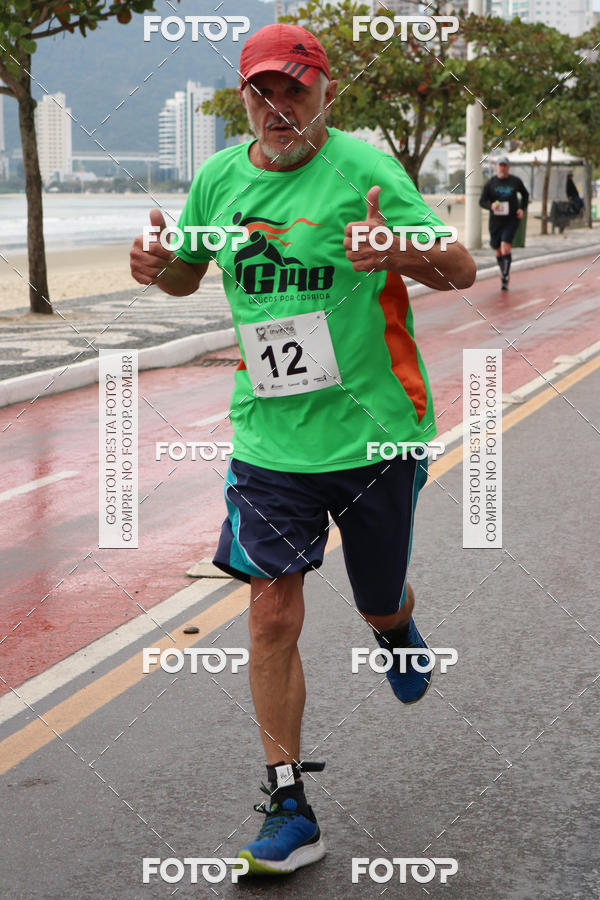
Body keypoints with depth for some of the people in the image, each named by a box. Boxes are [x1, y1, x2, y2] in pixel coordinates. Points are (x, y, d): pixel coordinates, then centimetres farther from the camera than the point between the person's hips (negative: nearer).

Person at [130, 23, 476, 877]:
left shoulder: (362, 167, -12)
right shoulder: (218, 178, 2)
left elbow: (462, 269, -15)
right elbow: (188, 274, 19)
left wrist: (398, 251, -37)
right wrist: (159, 265, -5)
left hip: (373, 431, -3)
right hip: (269, 437, 3)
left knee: (379, 607, 14)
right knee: (273, 613, -4)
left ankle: (397, 628, 54)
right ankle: (289, 806, 7)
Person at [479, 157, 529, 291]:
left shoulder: (515, 181, 2)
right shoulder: (490, 183, -1)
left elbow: (525, 194, 18)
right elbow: (482, 201, -2)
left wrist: (522, 209, 3)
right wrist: (491, 205, -23)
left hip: (511, 220, -2)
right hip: (495, 221, 2)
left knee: (506, 247, -19)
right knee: (498, 251, 10)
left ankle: (505, 279, -17)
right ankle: (503, 270, 39)